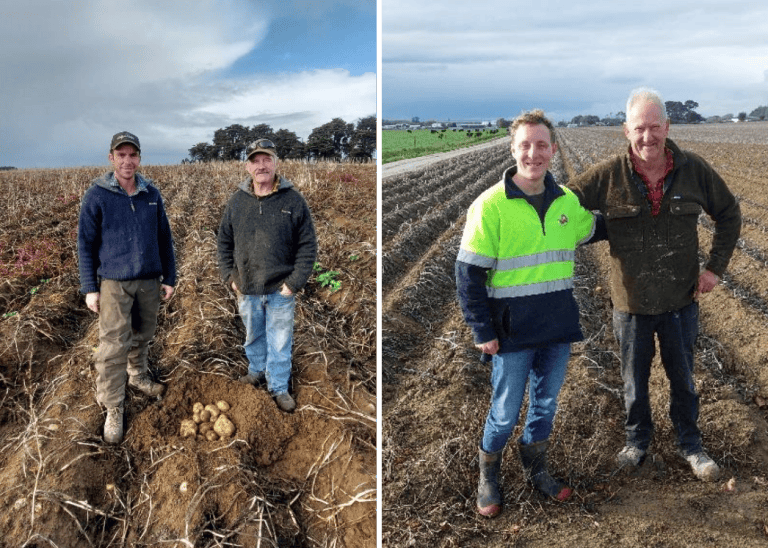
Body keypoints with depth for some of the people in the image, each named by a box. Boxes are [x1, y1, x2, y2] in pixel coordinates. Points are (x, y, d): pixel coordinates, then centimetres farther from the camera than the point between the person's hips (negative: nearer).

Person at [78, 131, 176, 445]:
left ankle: (137, 375, 43)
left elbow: (164, 239, 9)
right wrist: (89, 288, -7)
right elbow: (86, 244, -4)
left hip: (149, 280, 4)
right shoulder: (97, 195, -7)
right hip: (114, 283, -4)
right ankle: (113, 410, 5)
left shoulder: (152, 194, 3)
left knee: (143, 335, 18)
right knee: (113, 347, -5)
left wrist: (170, 278, 9)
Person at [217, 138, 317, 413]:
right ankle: (257, 371, 43)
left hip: (280, 290, -3)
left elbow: (308, 245, -6)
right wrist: (230, 276, 2)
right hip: (247, 289, 3)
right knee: (253, 336, 20)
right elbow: (224, 242, 10)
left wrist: (294, 282, -11)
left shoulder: (293, 200, -8)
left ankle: (279, 387, 23)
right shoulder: (237, 201, 1)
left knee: (280, 342, 7)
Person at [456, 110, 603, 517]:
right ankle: (488, 477, 30)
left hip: (558, 329, 5)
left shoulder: (568, 201, 3)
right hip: (513, 332, -4)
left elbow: (594, 230, 26)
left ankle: (535, 470, 39)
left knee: (546, 404, 18)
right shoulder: (490, 205, -12)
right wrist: (483, 331, -11)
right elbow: (468, 274, -11)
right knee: (505, 413, 6)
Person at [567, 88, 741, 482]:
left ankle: (690, 445, 40)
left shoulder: (694, 170, -9)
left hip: (681, 301, 1)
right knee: (635, 380, 17)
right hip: (631, 304, -1)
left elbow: (729, 214, 5)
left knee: (683, 379, 18)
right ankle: (637, 441, 40)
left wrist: (715, 267, -1)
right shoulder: (608, 176, -13)